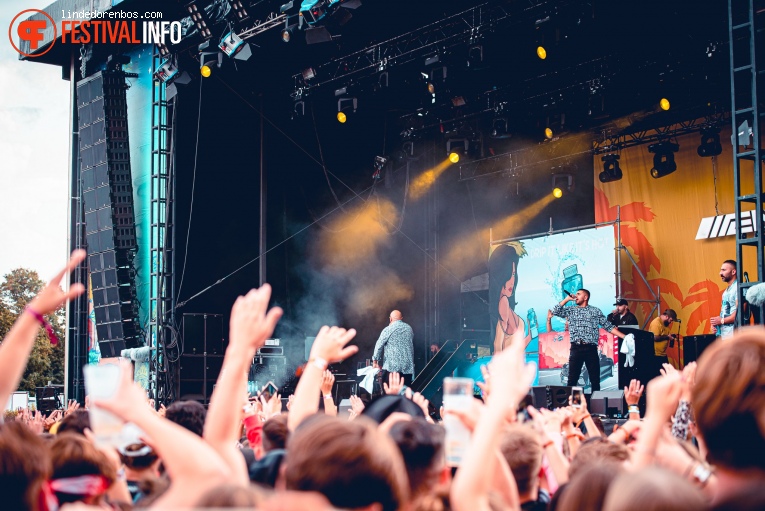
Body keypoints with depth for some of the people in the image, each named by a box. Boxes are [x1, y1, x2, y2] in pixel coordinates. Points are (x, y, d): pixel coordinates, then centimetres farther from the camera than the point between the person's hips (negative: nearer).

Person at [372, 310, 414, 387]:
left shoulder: (388, 330, -3)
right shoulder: (409, 329, 10)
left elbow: (379, 346, -2)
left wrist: (375, 360, 9)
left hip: (391, 367, -4)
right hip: (407, 368, 4)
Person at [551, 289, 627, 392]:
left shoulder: (595, 311, 10)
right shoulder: (570, 310, 15)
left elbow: (608, 326, 8)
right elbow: (555, 311, 3)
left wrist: (624, 337, 0)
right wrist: (567, 299, 5)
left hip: (591, 349, -1)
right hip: (576, 348, 1)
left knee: (595, 379, 1)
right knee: (572, 379, -2)